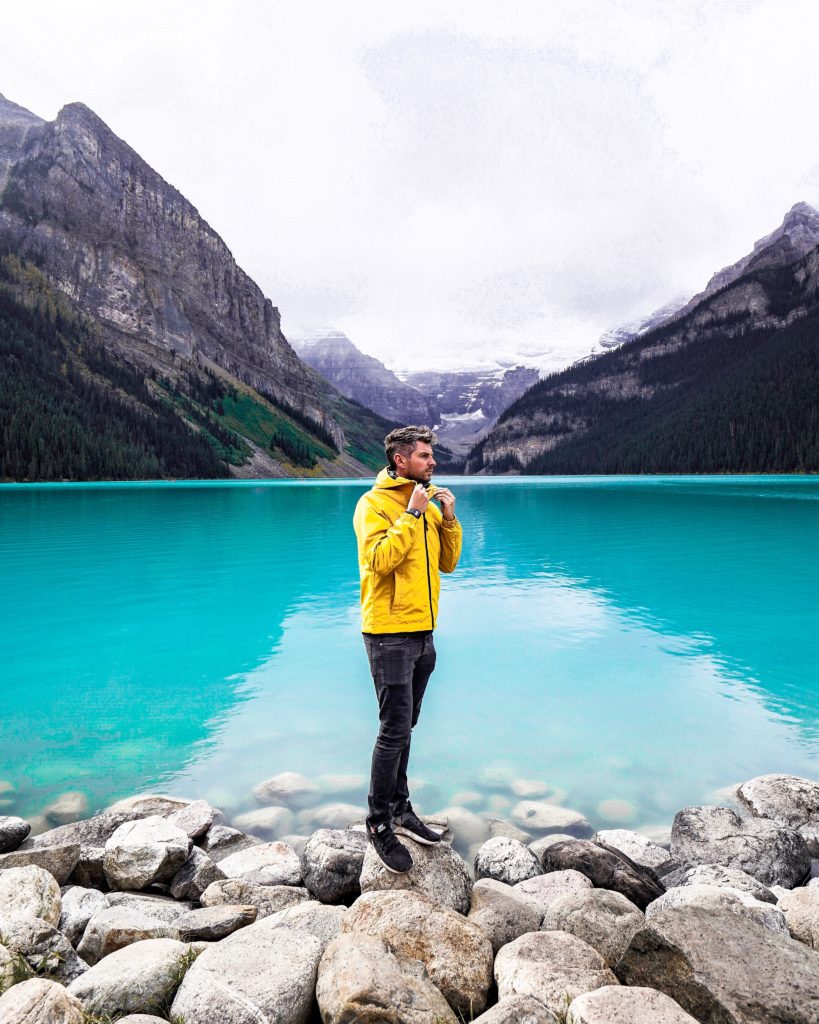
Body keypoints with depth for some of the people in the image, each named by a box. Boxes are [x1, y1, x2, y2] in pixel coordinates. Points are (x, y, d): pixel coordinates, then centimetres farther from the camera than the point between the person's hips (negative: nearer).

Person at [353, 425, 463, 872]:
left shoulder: (428, 503, 13)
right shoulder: (374, 503, -10)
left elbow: (447, 562, 12)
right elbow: (381, 559, -23)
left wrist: (448, 517, -1)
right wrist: (412, 513, -19)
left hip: (422, 631, 7)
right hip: (390, 632, -7)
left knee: (403, 726, 16)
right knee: (395, 729, -4)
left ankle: (399, 808, 29)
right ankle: (379, 824, 11)